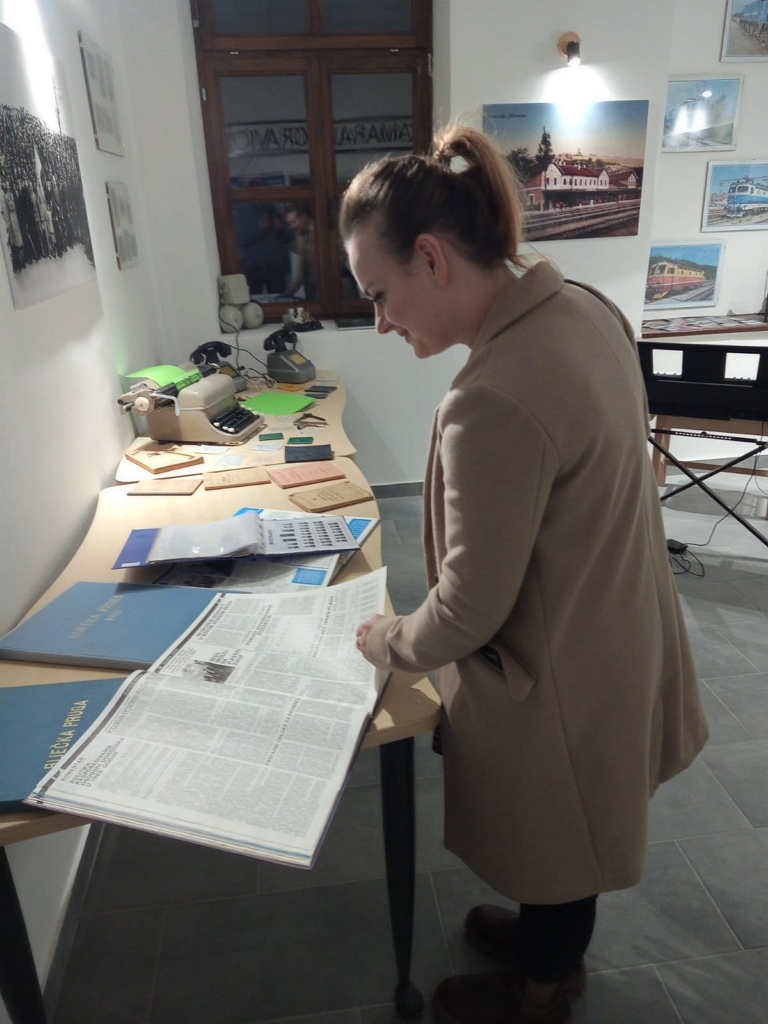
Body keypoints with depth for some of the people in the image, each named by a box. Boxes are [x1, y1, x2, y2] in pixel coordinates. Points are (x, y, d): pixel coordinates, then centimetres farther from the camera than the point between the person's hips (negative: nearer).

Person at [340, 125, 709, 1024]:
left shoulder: (494, 403, -36)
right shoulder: (585, 307, -6)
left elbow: (469, 613, -25)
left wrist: (386, 642, -5)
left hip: (555, 681, -8)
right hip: (614, 632, 8)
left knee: (549, 839, 21)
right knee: (561, 831, 31)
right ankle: (550, 939, 60)